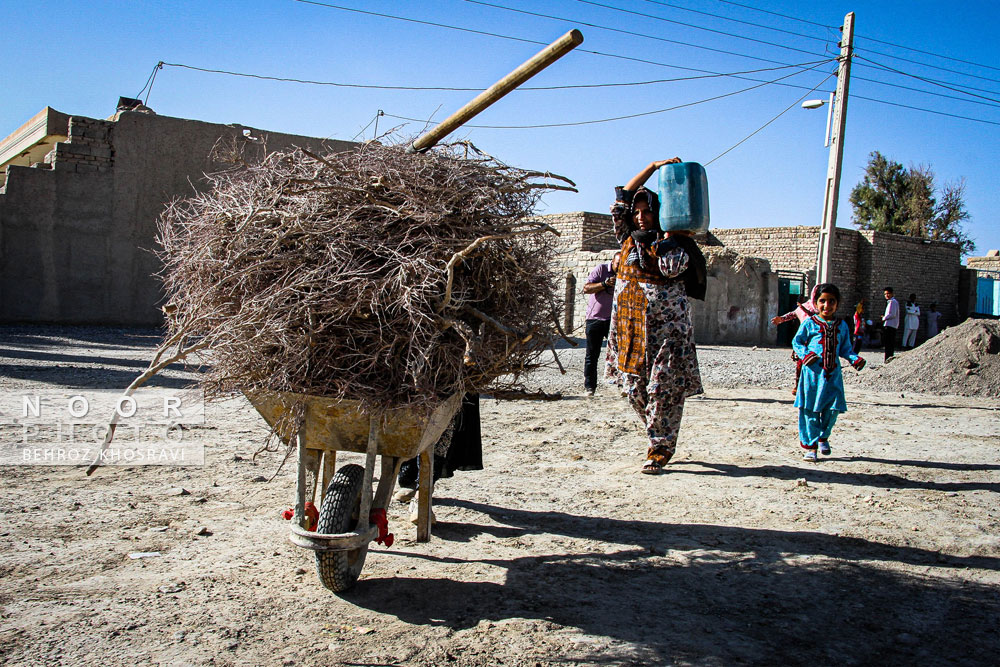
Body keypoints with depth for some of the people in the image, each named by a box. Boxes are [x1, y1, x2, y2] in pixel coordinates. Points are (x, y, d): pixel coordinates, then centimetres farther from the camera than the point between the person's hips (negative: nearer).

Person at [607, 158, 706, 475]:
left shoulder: (675, 242, 1)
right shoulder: (629, 239, 12)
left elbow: (672, 269, -18)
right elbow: (622, 198, 13)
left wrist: (668, 236, -7)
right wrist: (653, 166, 11)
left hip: (667, 330, -4)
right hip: (631, 329, 5)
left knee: (664, 389, -8)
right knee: (635, 388, 6)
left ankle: (659, 450, 1)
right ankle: (660, 438, 25)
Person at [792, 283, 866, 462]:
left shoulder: (842, 326, 10)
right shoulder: (809, 323, 0)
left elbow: (845, 349, 16)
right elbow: (797, 342, 5)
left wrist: (855, 359, -2)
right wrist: (805, 354, -13)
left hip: (833, 373, 3)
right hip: (813, 373, -3)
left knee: (833, 408, 4)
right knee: (811, 409, -1)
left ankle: (823, 437, 31)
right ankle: (810, 445, 9)